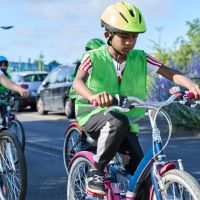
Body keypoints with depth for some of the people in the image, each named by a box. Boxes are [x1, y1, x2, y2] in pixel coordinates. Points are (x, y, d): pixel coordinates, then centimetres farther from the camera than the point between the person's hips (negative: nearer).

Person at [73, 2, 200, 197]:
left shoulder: (140, 59, -2)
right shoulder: (94, 58, -11)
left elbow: (170, 73, -13)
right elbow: (78, 81, -29)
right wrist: (93, 96, -52)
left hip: (127, 120, 4)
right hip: (94, 115, -4)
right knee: (118, 122, -37)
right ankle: (96, 171, -21)